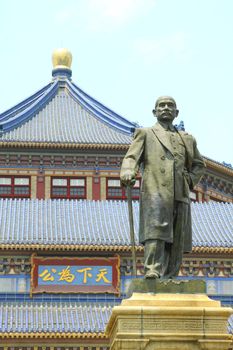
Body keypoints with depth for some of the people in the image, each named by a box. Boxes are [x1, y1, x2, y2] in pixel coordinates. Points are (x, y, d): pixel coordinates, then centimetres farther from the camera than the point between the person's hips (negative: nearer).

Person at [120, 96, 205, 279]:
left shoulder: (187, 139, 27)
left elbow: (199, 164, 36)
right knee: (155, 231, -23)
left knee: (177, 241, -2)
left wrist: (190, 181, 15)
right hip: (155, 191, -4)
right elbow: (131, 157, 4)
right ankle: (152, 272, -32)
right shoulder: (145, 133, 18)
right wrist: (127, 173, -18)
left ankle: (169, 279, -1)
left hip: (180, 195, 4)